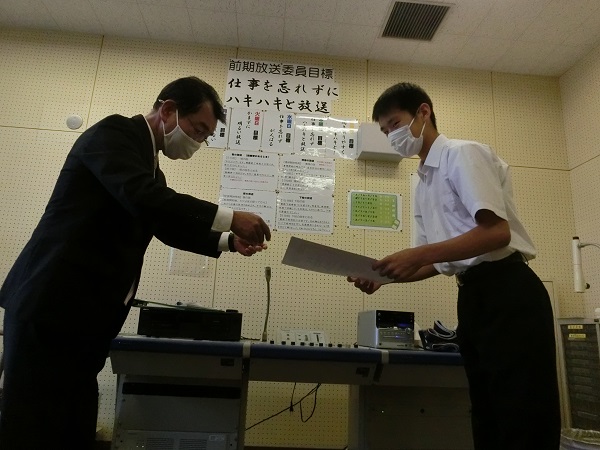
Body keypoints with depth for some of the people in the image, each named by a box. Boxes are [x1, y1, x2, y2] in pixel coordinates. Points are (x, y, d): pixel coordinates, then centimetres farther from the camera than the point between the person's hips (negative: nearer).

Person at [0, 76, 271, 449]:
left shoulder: (149, 163, 18)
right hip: (52, 303, -9)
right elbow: (144, 198, -26)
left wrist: (227, 241, 9)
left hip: (85, 313, 9)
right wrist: (228, 218, -23)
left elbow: (167, 223, 22)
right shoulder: (114, 133, -9)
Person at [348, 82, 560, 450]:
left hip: (508, 293, -9)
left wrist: (418, 255, -22)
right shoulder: (424, 183, 18)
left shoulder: (463, 154, -7)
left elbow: (497, 232, -19)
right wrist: (382, 276, 5)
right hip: (474, 297, 9)